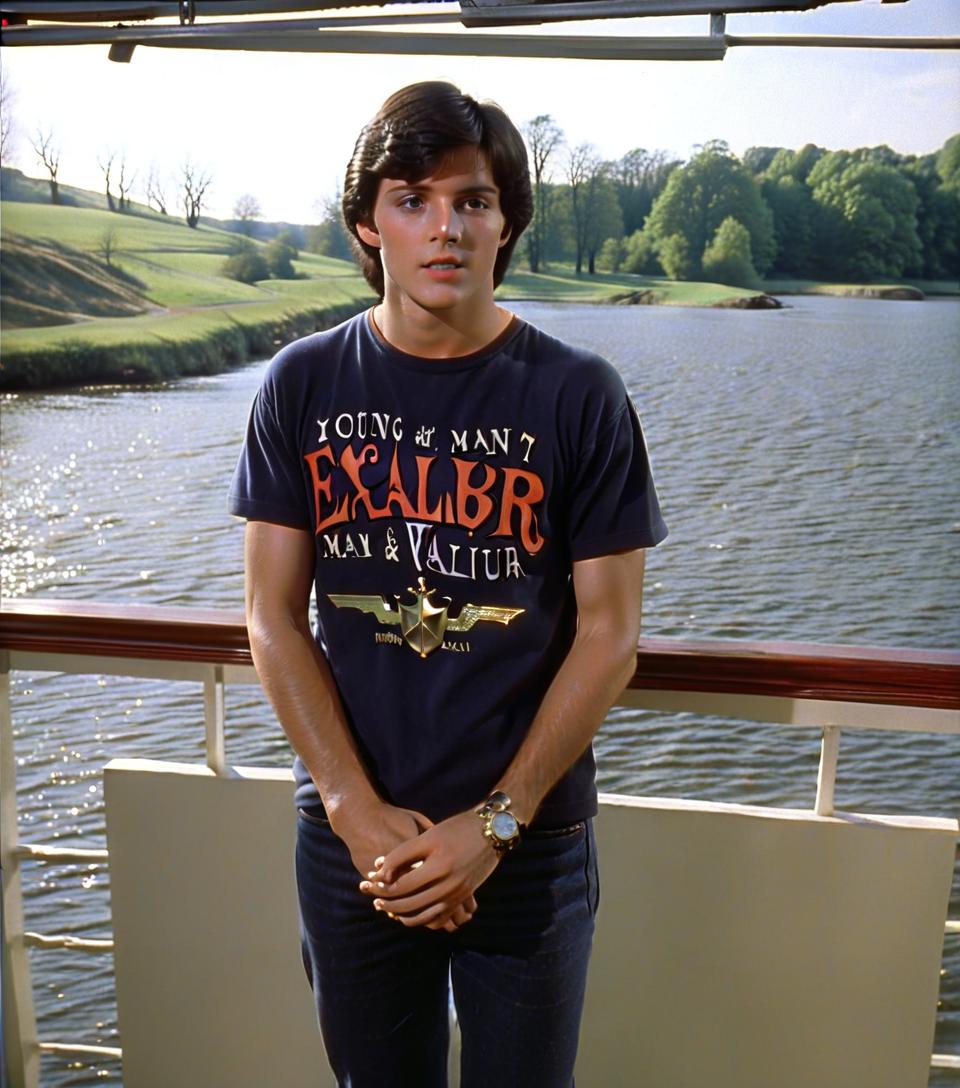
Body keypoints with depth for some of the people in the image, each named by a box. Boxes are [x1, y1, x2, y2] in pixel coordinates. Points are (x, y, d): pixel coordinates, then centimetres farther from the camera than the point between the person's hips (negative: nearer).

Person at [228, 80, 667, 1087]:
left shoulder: (578, 396, -8)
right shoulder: (303, 386, -3)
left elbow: (609, 630, -8)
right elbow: (274, 617, -4)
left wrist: (496, 822, -13)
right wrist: (360, 812, -12)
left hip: (532, 843, -1)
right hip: (348, 837, 2)